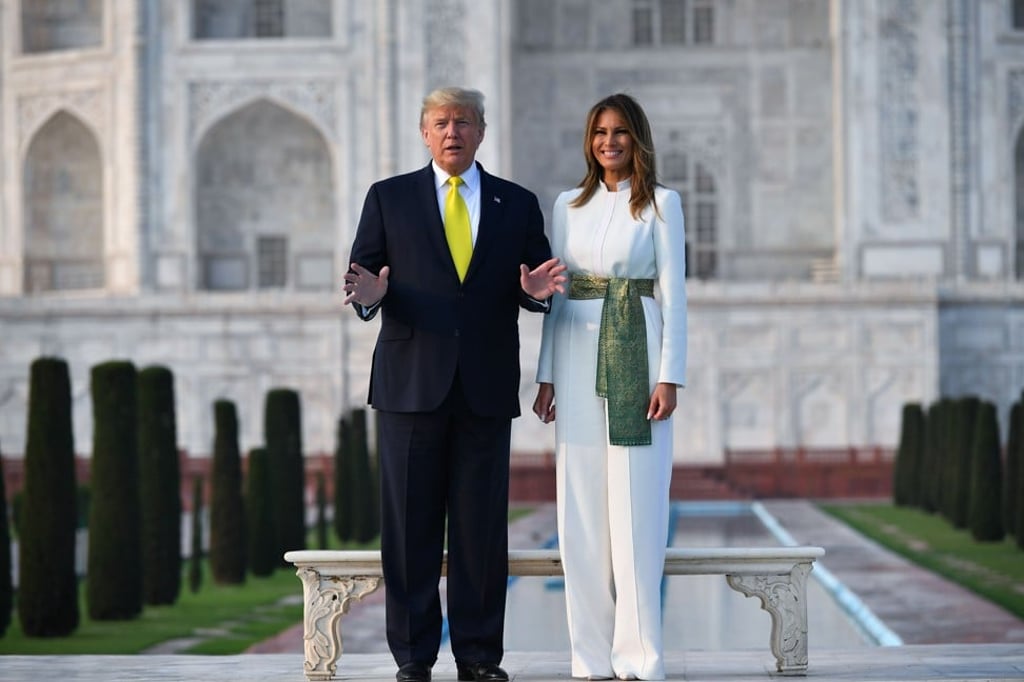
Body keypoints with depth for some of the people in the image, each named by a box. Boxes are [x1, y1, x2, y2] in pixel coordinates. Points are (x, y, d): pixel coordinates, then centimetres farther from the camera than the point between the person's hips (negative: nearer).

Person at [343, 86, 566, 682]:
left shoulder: (519, 205, 12)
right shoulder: (388, 198, 8)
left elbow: (538, 293, 12)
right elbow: (362, 279, 4)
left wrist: (536, 291, -11)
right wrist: (369, 294, -18)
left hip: (487, 387, 1)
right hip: (412, 382, -1)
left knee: (483, 524, 2)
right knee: (411, 524, 1)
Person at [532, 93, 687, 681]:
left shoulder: (661, 203, 2)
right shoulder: (568, 206, 12)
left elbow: (673, 291, -2)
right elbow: (556, 293, 13)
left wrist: (670, 376, -9)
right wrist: (547, 375, 7)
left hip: (636, 356, -4)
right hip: (578, 358, 4)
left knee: (635, 508, -5)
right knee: (581, 509, 2)